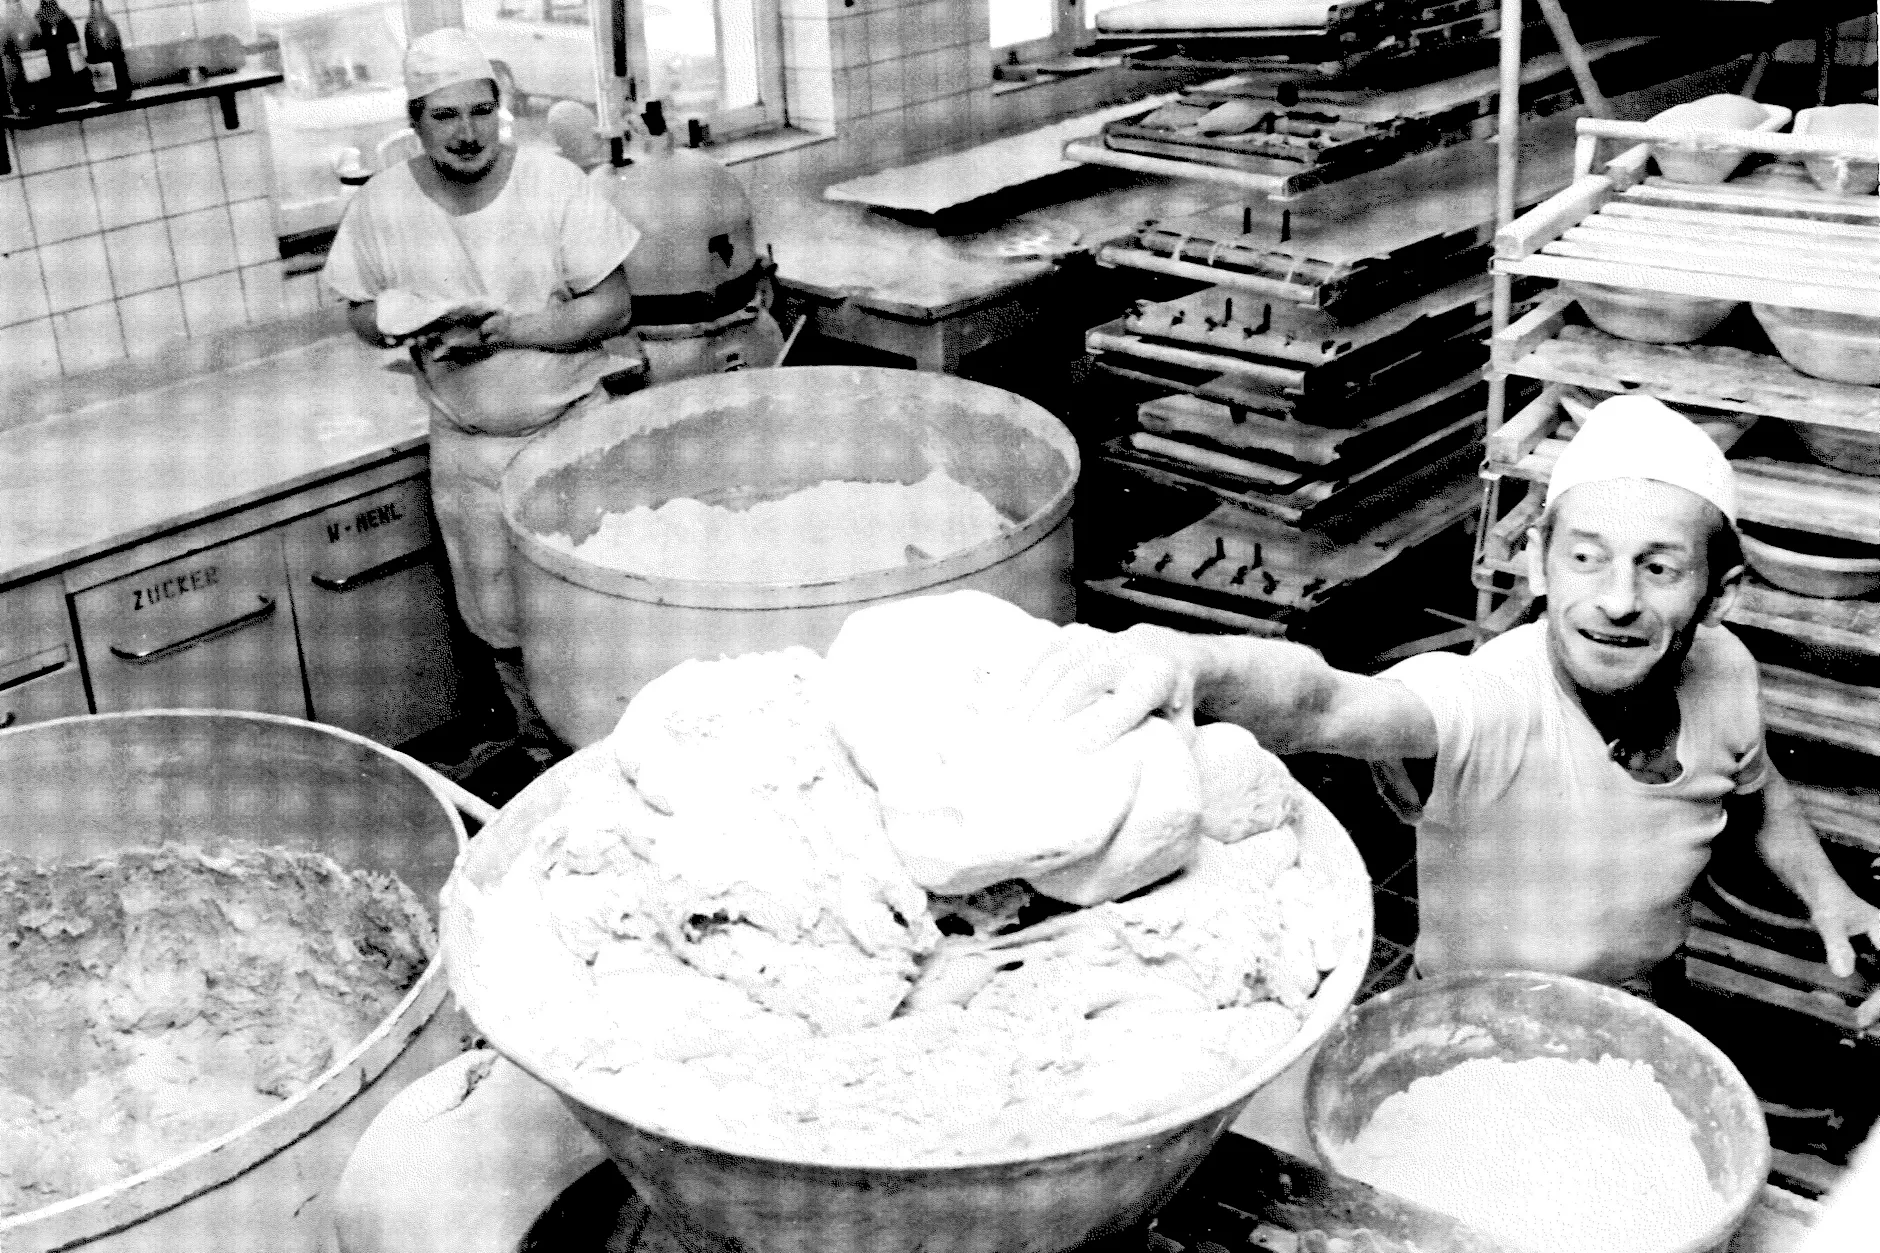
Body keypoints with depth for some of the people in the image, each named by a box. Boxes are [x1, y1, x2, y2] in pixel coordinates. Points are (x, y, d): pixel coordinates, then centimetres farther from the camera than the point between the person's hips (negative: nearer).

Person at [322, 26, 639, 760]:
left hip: (571, 425, -2)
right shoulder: (380, 205, -6)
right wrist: (407, 324, -17)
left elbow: (614, 307, -12)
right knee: (501, 619, 12)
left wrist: (510, 329, -24)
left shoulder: (553, 182, -13)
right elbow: (361, 311, 6)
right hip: (465, 445, 2)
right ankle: (545, 749, 33)